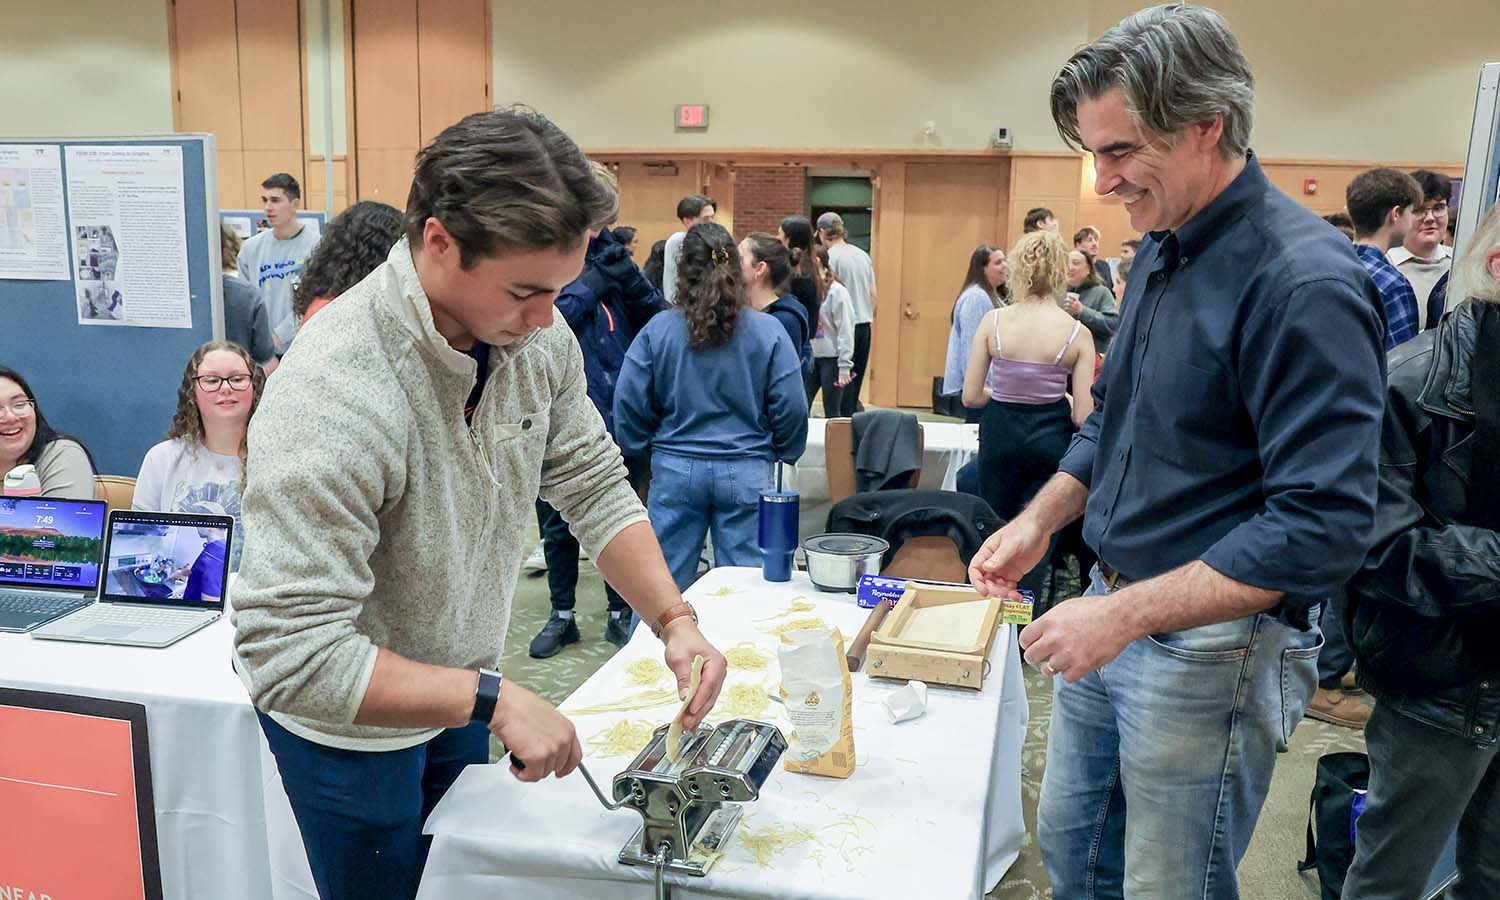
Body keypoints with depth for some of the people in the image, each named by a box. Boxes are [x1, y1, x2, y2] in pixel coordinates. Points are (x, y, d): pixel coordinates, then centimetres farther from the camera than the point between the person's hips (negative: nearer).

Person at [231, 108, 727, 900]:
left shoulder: (534, 337, -16)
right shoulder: (332, 397, -36)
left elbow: (594, 486, -5)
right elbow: (290, 655, -36)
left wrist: (673, 618, -16)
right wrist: (491, 699, -37)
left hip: (457, 691, 6)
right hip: (350, 723, -6)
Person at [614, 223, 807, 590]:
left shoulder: (658, 329, -5)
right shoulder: (768, 331, -6)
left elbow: (628, 402, -3)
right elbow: (792, 407, -5)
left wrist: (645, 449, 14)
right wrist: (782, 452, 13)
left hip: (675, 470, 1)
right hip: (747, 474, 0)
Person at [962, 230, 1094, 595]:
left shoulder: (993, 320, -8)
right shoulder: (1077, 333, -10)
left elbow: (971, 397, -5)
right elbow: (1083, 416, -10)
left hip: (1000, 435, 1)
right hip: (1051, 441, -1)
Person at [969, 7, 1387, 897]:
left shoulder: (1303, 282, -22)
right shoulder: (1164, 248, 5)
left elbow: (1324, 526, -26)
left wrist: (1124, 616, -26)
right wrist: (1040, 521, 3)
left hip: (1214, 648, -8)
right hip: (1116, 613, 8)